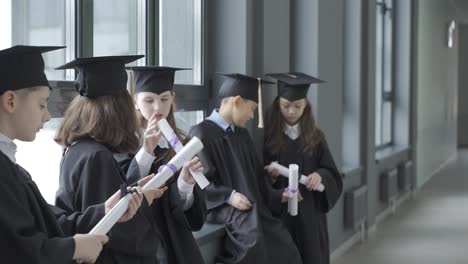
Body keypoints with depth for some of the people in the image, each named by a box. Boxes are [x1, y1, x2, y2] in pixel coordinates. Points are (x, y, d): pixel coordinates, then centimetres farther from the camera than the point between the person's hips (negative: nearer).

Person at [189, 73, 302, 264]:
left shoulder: (242, 135, 17)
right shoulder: (202, 133, -7)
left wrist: (278, 196, 8)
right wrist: (229, 196, -22)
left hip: (251, 208, 7)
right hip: (220, 206, -7)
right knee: (251, 228, -36)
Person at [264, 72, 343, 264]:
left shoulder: (315, 137, 5)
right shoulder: (266, 137, -2)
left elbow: (333, 177, 4)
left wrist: (320, 176, -16)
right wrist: (268, 176, -19)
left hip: (310, 217, 2)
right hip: (278, 216, -2)